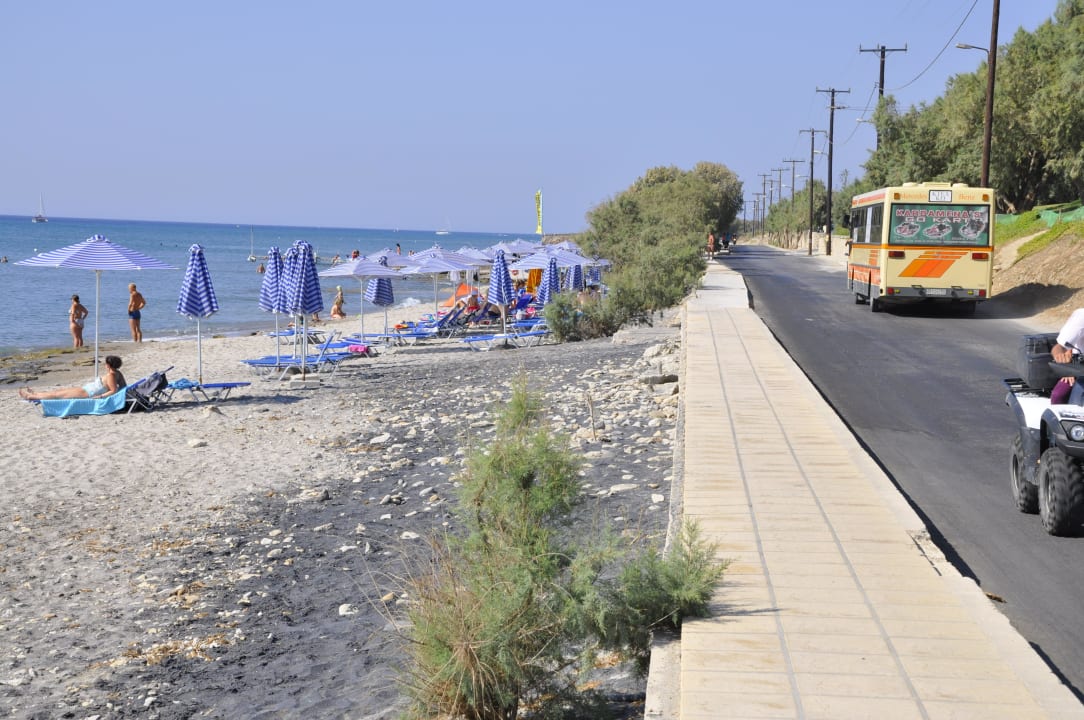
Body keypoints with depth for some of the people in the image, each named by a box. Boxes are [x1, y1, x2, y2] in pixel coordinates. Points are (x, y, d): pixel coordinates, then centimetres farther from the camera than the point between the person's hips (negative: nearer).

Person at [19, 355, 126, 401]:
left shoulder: (110, 375, -25)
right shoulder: (117, 373, 0)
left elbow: (114, 391, -31)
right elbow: (123, 386, 6)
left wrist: (100, 396, -29)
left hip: (86, 393, -10)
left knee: (57, 393, 6)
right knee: (61, 390, 22)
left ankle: (30, 396, 21)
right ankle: (34, 394, 38)